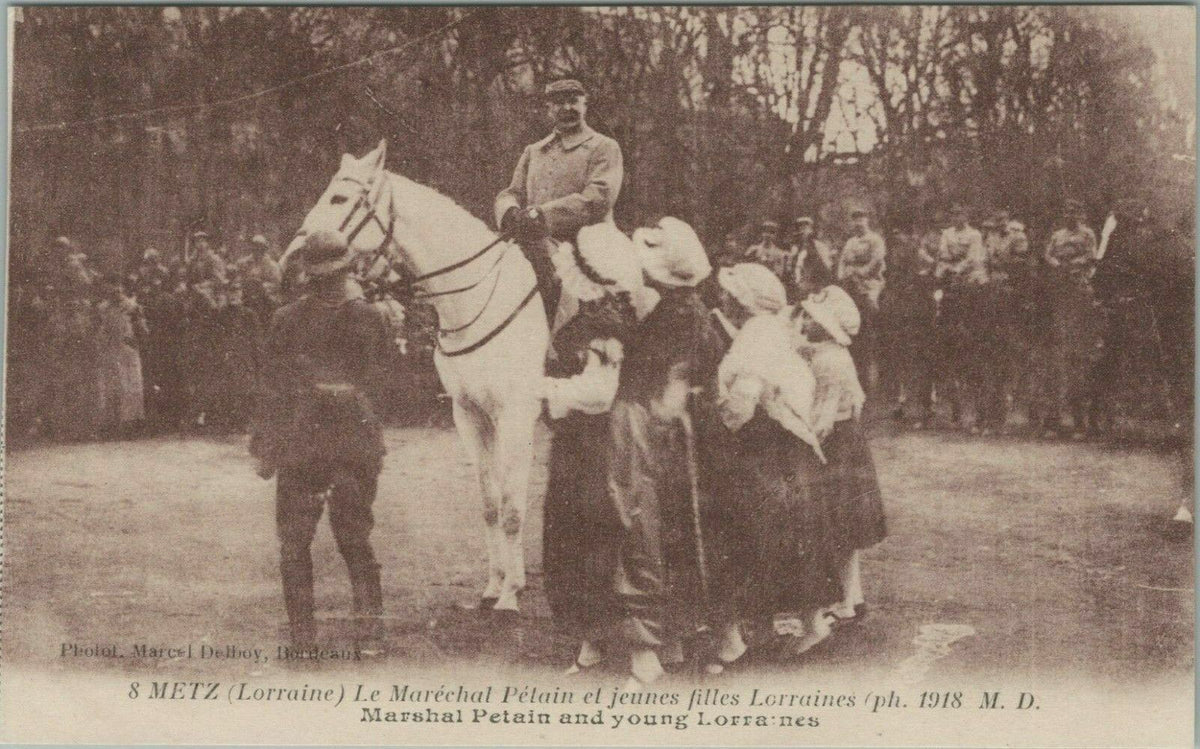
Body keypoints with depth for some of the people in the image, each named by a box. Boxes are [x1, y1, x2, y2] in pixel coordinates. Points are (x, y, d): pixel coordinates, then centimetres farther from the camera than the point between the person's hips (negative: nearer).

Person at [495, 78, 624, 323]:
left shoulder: (604, 147, 7)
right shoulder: (533, 152, 25)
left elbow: (599, 197, -9)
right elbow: (512, 192, 18)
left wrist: (541, 215, -18)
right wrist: (511, 213, -10)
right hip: (535, 245, 5)